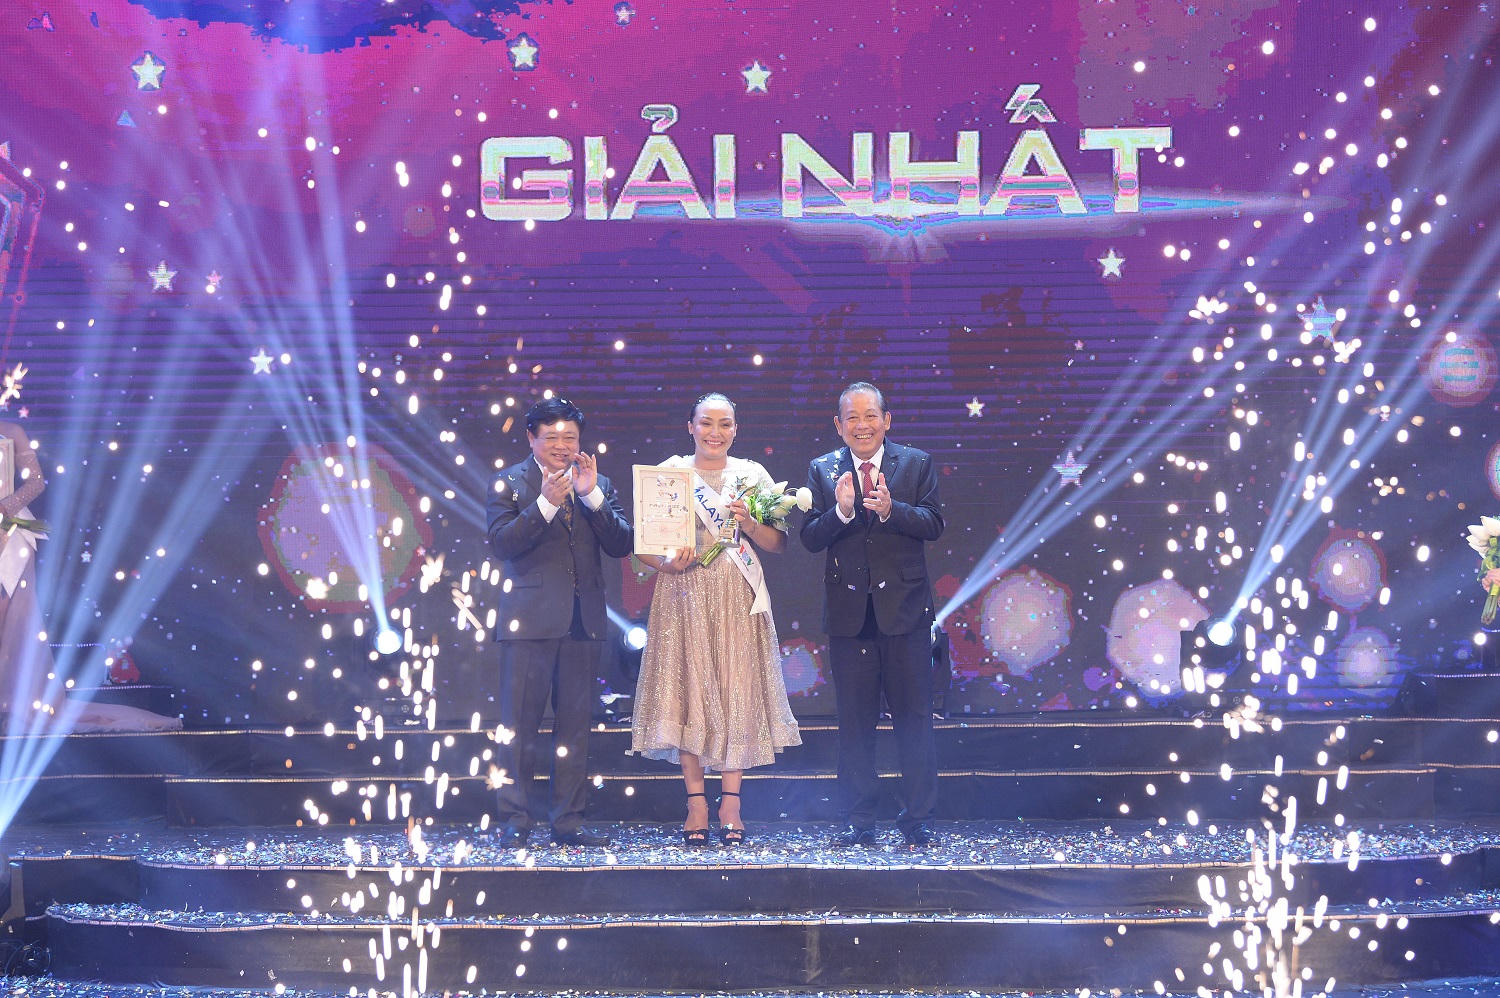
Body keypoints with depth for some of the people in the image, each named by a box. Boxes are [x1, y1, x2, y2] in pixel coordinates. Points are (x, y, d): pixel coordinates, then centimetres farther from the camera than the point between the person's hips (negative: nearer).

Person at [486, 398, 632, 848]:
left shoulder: (599, 486, 13)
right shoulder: (509, 483, 4)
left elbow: (621, 545, 2)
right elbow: (501, 543, -10)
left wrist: (592, 495, -9)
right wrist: (547, 503, -18)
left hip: (583, 620, 3)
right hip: (530, 619, -3)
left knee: (575, 724, 6)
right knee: (520, 723, -2)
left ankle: (568, 820, 13)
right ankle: (515, 820, 5)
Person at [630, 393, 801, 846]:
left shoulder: (752, 475, 9)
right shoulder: (667, 474, 6)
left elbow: (778, 543, 7)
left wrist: (751, 525, -11)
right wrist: (666, 564, -14)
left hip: (739, 599, 1)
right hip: (684, 596, -1)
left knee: (738, 693, -2)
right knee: (689, 691, -3)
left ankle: (731, 805, 3)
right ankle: (696, 803, 2)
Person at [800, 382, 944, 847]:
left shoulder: (917, 464, 4)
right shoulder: (822, 470, 7)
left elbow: (933, 525, -7)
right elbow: (810, 539, -2)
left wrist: (890, 509, -23)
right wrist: (841, 511, -20)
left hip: (904, 606, -1)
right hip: (848, 612, 1)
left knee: (914, 716, 1)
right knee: (854, 720, 7)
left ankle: (918, 820, 9)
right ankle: (860, 821, 14)